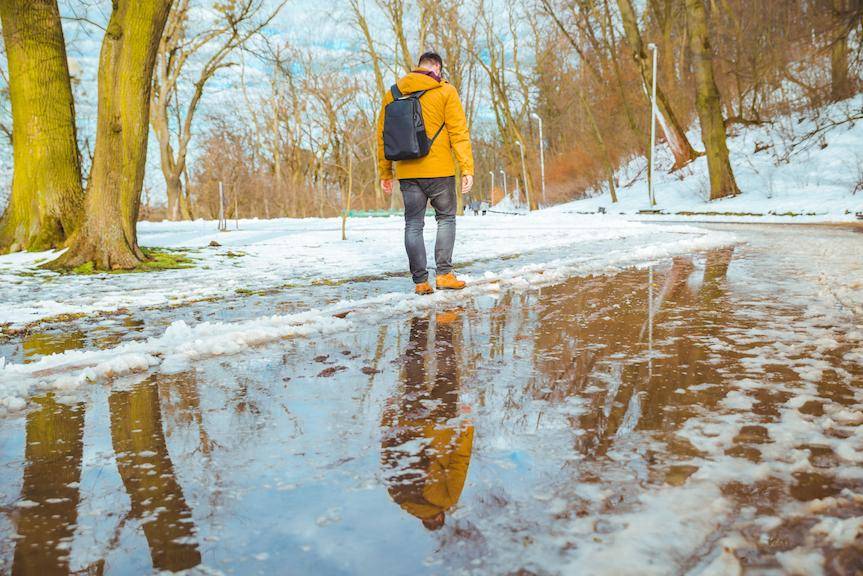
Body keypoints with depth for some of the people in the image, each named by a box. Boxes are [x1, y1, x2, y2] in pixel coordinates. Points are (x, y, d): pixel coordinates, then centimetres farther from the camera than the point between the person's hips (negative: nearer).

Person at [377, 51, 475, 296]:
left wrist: (385, 172, 16)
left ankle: (420, 281, 6)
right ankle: (444, 273, 5)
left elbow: (383, 135, 11)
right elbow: (459, 132, -7)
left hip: (407, 172, 3)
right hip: (439, 170, -3)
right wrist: (467, 169, -7)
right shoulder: (445, 91, 0)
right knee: (446, 218, 12)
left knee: (413, 225, 7)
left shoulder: (392, 94, 10)